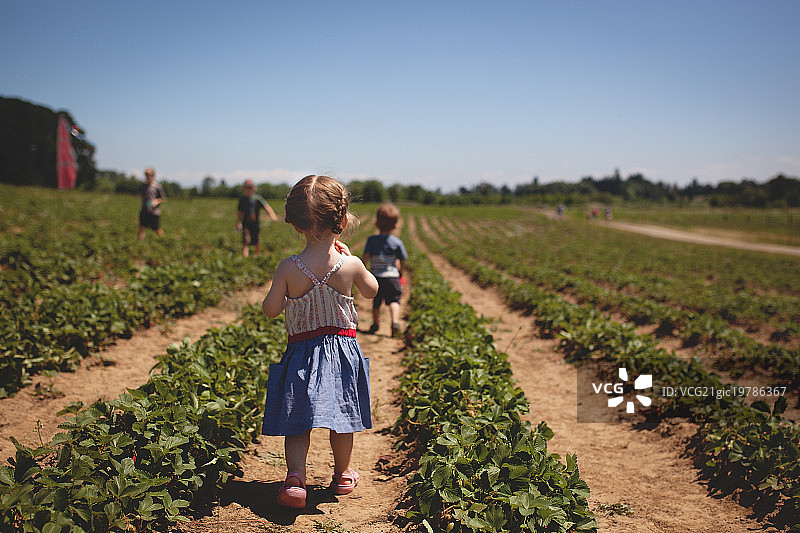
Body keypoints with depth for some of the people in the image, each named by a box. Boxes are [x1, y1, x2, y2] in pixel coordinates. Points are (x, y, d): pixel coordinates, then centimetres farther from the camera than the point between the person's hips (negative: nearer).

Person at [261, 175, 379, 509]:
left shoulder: (288, 269, -14)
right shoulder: (350, 265, -12)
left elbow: (270, 310, -5)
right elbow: (371, 291, 8)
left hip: (301, 352, -1)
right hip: (343, 349, 1)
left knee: (297, 422, 7)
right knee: (342, 417, 17)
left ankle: (295, 478, -8)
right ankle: (343, 474, 34)